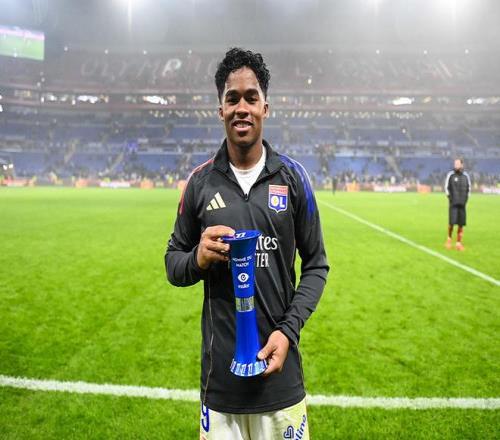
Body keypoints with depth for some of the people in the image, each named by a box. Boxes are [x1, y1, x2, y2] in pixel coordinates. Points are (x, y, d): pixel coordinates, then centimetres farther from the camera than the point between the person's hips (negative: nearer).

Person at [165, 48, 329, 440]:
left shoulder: (292, 176, -2)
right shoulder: (201, 180, 0)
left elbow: (316, 264, 2)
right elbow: (173, 264, 8)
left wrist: (289, 329, -9)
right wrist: (198, 259, -14)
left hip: (279, 364, 0)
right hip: (220, 367, 1)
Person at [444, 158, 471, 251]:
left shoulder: (466, 176, 7)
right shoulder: (450, 175, -1)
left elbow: (469, 188, 17)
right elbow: (446, 187, 5)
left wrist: (466, 199, 8)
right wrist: (449, 197, -1)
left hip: (462, 204, 3)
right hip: (453, 203, -3)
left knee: (461, 224, 2)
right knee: (452, 222, -12)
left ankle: (458, 243, 10)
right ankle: (449, 238, 13)